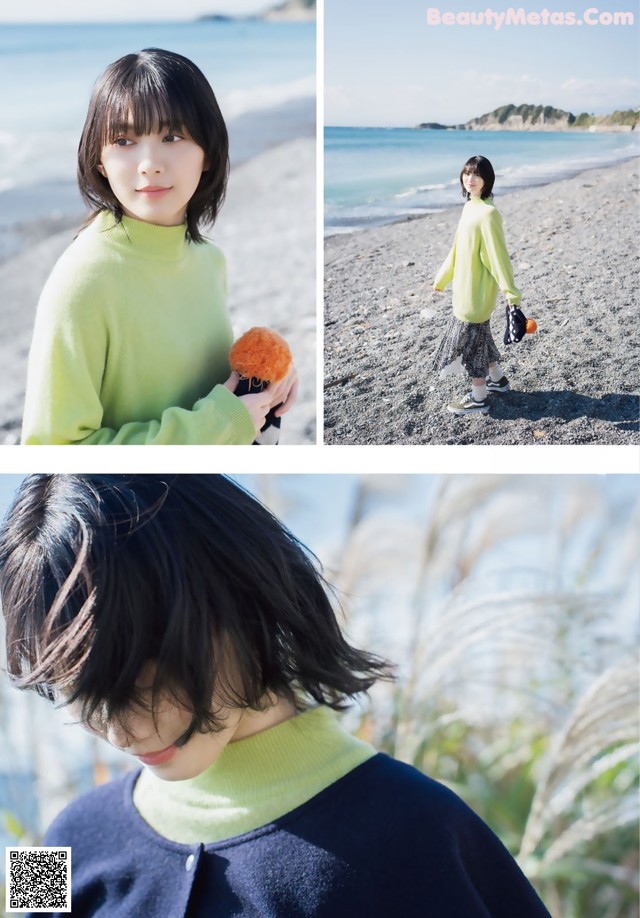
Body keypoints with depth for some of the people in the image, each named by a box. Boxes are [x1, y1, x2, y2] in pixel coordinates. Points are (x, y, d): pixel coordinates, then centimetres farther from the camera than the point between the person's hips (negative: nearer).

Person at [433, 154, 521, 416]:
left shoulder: (487, 213, -21)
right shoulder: (470, 206, 7)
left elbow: (498, 255, -22)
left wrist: (511, 293, -21)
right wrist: (442, 278, 24)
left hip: (477, 290, -9)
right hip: (465, 287, 9)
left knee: (470, 338, 0)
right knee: (478, 335, 22)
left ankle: (479, 399, 12)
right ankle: (498, 379, 40)